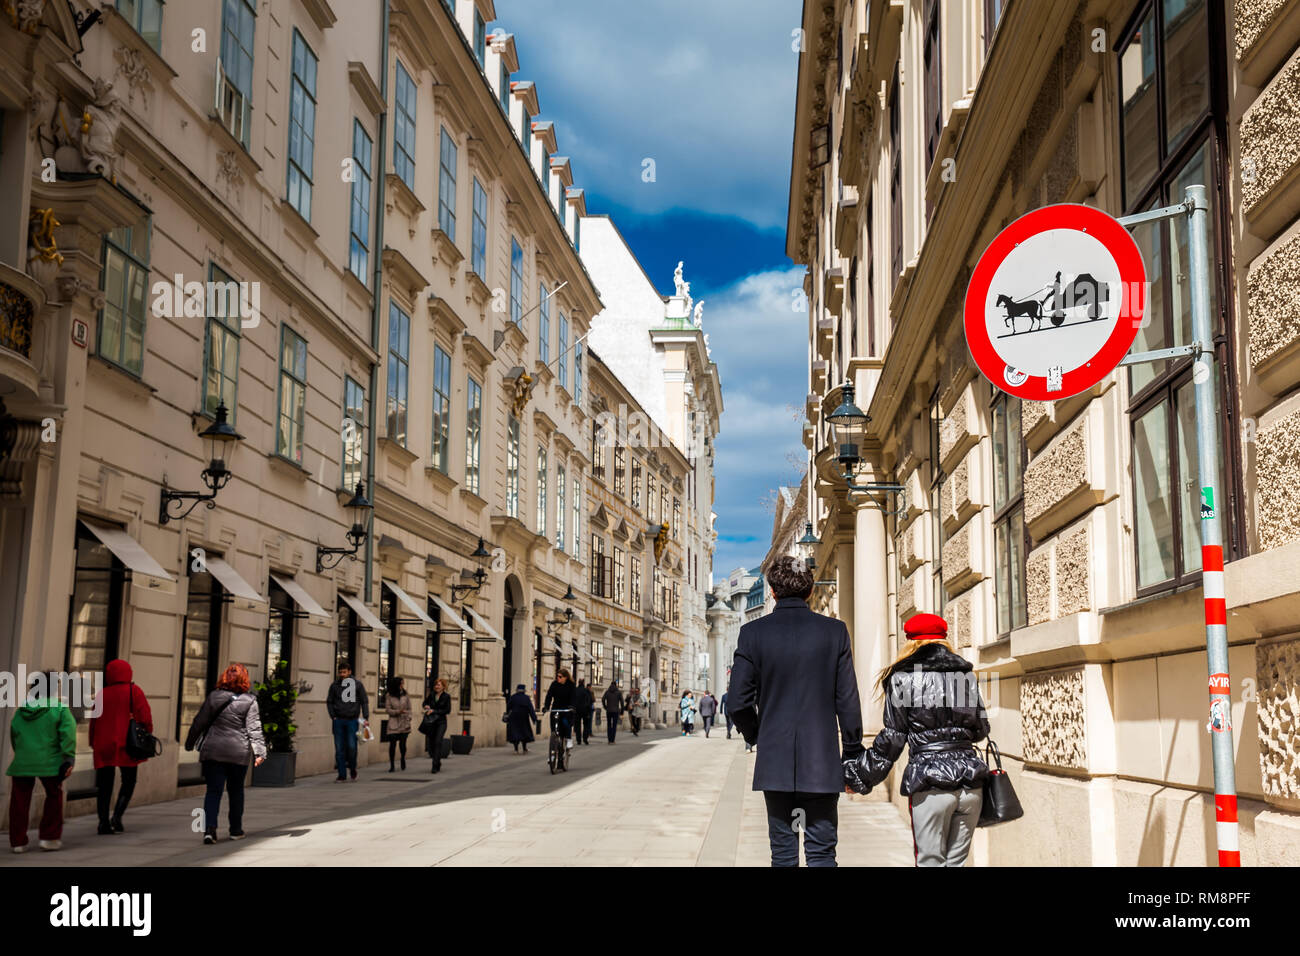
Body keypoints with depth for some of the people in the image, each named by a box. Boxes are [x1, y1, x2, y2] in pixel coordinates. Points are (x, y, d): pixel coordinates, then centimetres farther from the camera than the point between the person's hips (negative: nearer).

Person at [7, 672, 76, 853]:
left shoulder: (20, 711, 9)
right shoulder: (59, 709, -2)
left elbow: (13, 736, 14)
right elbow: (68, 733, -11)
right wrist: (69, 758, -11)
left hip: (21, 763, 2)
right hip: (49, 762, -2)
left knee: (19, 800, 8)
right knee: (54, 797, 13)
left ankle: (17, 841, 10)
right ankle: (49, 838, 10)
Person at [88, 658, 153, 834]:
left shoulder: (102, 694, 8)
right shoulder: (133, 691, -3)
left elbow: (94, 721, 12)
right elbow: (145, 717, -7)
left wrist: (93, 743, 20)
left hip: (103, 746, 3)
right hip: (126, 746, -3)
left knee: (104, 785, 8)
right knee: (128, 782, 8)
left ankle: (103, 822, 3)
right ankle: (117, 815, -9)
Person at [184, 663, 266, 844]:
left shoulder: (213, 697, 2)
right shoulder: (249, 701, -3)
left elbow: (199, 722, 7)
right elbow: (254, 729, -6)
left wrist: (190, 743, 18)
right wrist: (260, 752, -7)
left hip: (212, 752, 1)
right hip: (238, 754, -1)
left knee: (213, 790, 1)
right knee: (236, 791, 15)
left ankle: (209, 828, -16)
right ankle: (236, 830, 24)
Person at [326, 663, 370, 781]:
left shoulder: (357, 684, 3)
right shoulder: (334, 685, 7)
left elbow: (364, 701, 5)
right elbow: (329, 702, 12)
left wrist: (366, 717, -3)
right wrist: (333, 716, -1)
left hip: (352, 720, -2)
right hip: (338, 720, 2)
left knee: (352, 746, -7)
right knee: (339, 748, 2)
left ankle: (352, 768, 17)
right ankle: (342, 774, 8)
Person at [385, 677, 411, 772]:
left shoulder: (406, 695, 6)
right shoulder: (390, 696, 1)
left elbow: (409, 709, 8)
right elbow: (388, 710, -1)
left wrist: (408, 720, -2)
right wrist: (398, 712, -16)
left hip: (404, 724, 1)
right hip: (393, 724, -1)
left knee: (402, 743, 1)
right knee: (392, 744, -5)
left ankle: (403, 759, 31)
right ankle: (392, 766, 3)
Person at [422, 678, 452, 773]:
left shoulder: (447, 696, -3)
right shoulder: (431, 694, 6)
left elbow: (448, 710, -9)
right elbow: (425, 702, 22)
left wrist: (434, 711, -15)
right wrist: (426, 706, -2)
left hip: (441, 722, -4)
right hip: (431, 722, 4)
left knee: (438, 742, -17)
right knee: (430, 743, 3)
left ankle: (435, 766, -17)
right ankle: (438, 763, 26)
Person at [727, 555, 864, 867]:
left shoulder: (753, 633, -3)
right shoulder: (834, 631, -3)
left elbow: (738, 702, -4)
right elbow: (848, 701, -2)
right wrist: (852, 756, 8)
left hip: (774, 763, 1)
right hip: (822, 761, 0)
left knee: (782, 853, 11)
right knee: (821, 853, 5)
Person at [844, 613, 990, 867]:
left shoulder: (903, 678, -1)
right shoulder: (965, 674, 11)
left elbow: (892, 739, -1)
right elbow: (981, 729, 18)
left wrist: (857, 775, 8)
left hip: (930, 784, -4)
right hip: (970, 781, 4)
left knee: (931, 862, 2)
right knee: (956, 862, 11)